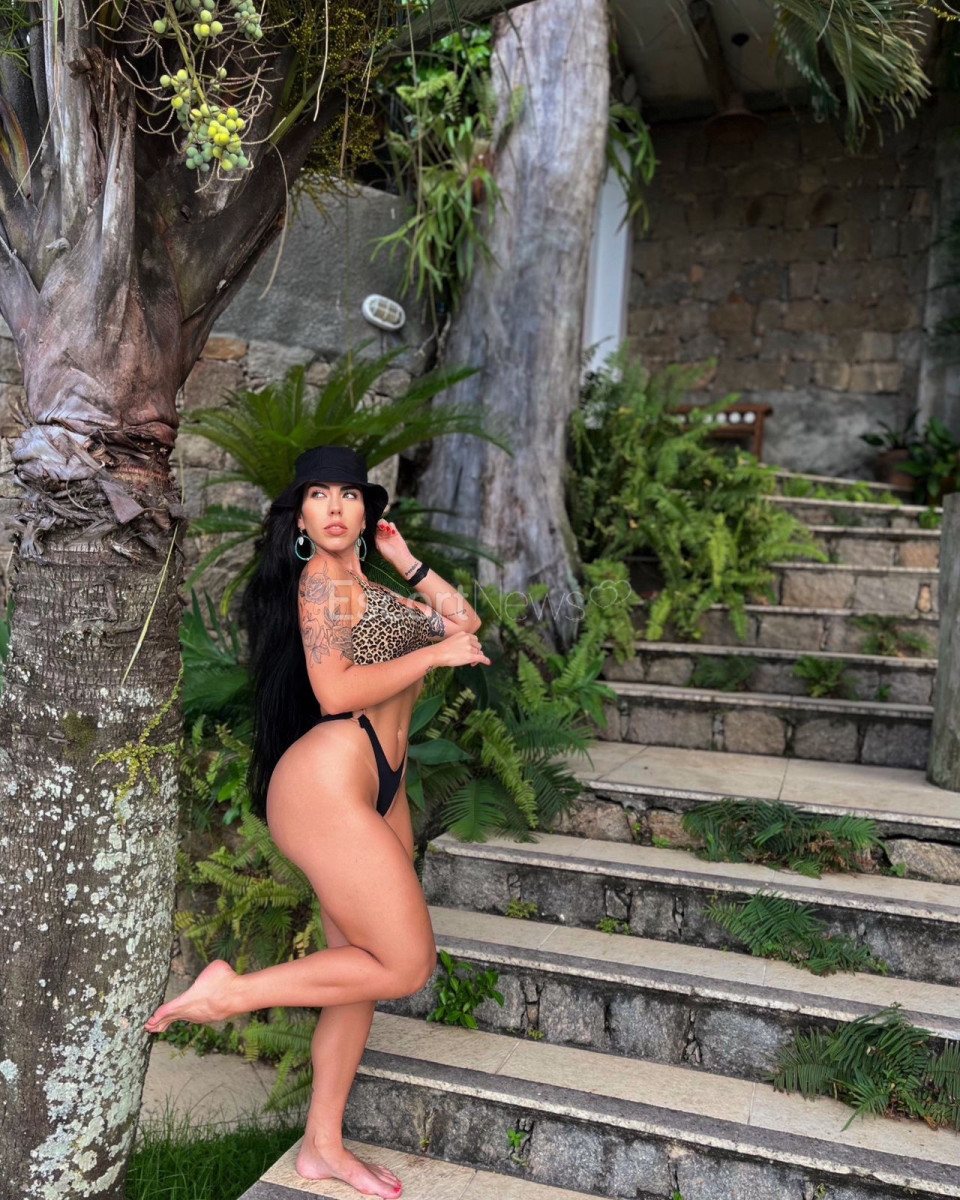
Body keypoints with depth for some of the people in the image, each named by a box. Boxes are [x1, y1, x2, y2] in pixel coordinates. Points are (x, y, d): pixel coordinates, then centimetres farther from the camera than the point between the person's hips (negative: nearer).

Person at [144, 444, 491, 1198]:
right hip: (326, 786, -9)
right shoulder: (321, 580, -6)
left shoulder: (366, 590, 21)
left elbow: (466, 622, 23)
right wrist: (436, 653, -12)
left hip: (378, 790, 9)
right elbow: (336, 691, -17)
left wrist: (404, 560, 18)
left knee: (362, 969, 12)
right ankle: (231, 991, 2)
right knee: (406, 966, -8)